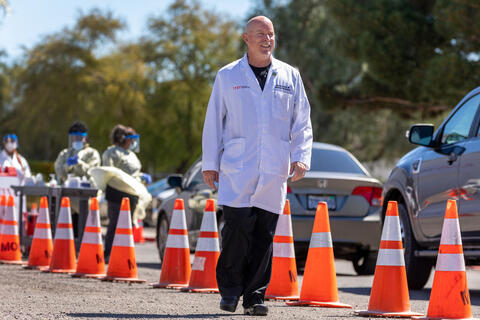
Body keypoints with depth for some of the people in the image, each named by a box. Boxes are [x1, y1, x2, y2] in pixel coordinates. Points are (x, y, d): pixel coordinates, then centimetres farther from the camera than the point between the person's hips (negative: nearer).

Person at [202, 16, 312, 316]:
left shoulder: (290, 76, 12)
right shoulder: (228, 76, 8)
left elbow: (302, 122, 13)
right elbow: (213, 120, 9)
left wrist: (301, 157, 0)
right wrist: (210, 163, 4)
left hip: (274, 171, 2)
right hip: (236, 168, -2)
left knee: (265, 234, 1)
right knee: (238, 226, -12)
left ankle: (255, 295, 9)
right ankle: (230, 289, 5)